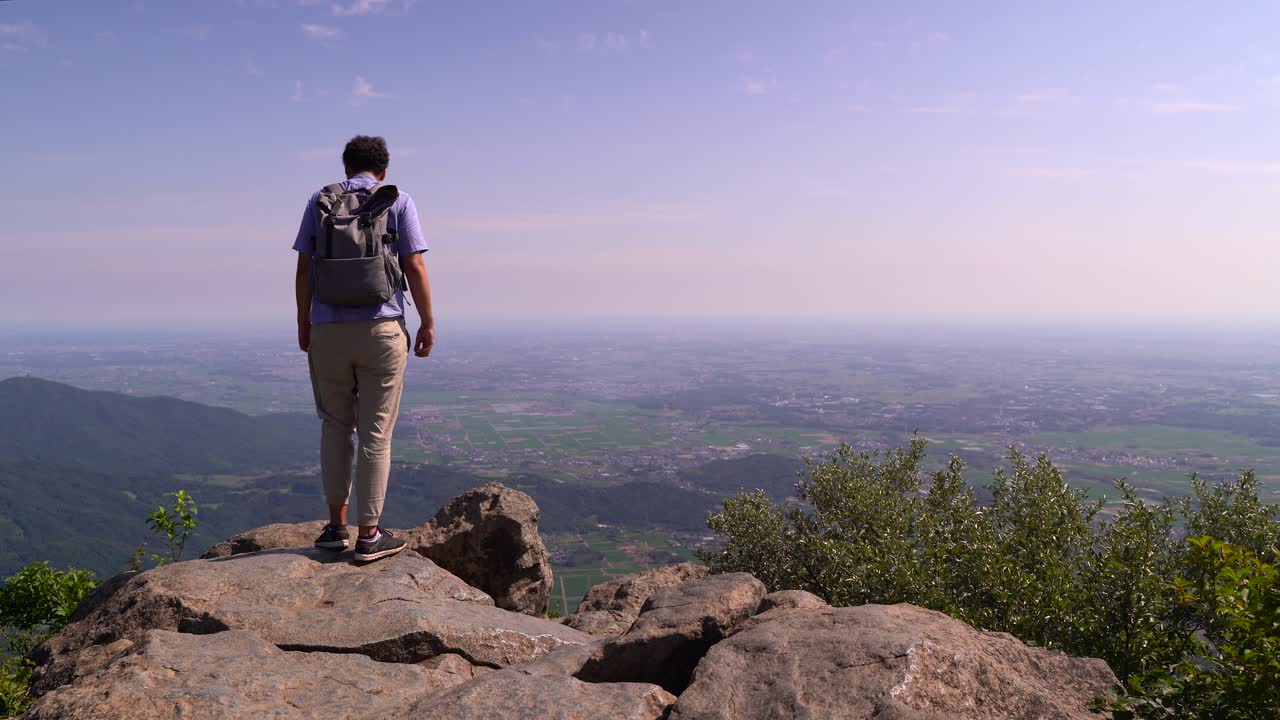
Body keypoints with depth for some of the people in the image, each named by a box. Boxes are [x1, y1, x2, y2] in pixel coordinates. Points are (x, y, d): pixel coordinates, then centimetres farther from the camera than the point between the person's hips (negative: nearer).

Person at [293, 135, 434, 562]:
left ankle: (337, 525, 16)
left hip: (328, 331, 2)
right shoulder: (398, 202, 4)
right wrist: (427, 323, 3)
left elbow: (303, 270, 6)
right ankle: (369, 535, 5)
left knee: (335, 426, 16)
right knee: (375, 434, 2)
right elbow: (415, 268, -3)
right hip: (381, 328, -2)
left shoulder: (319, 202, 10)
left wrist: (303, 323, 15)